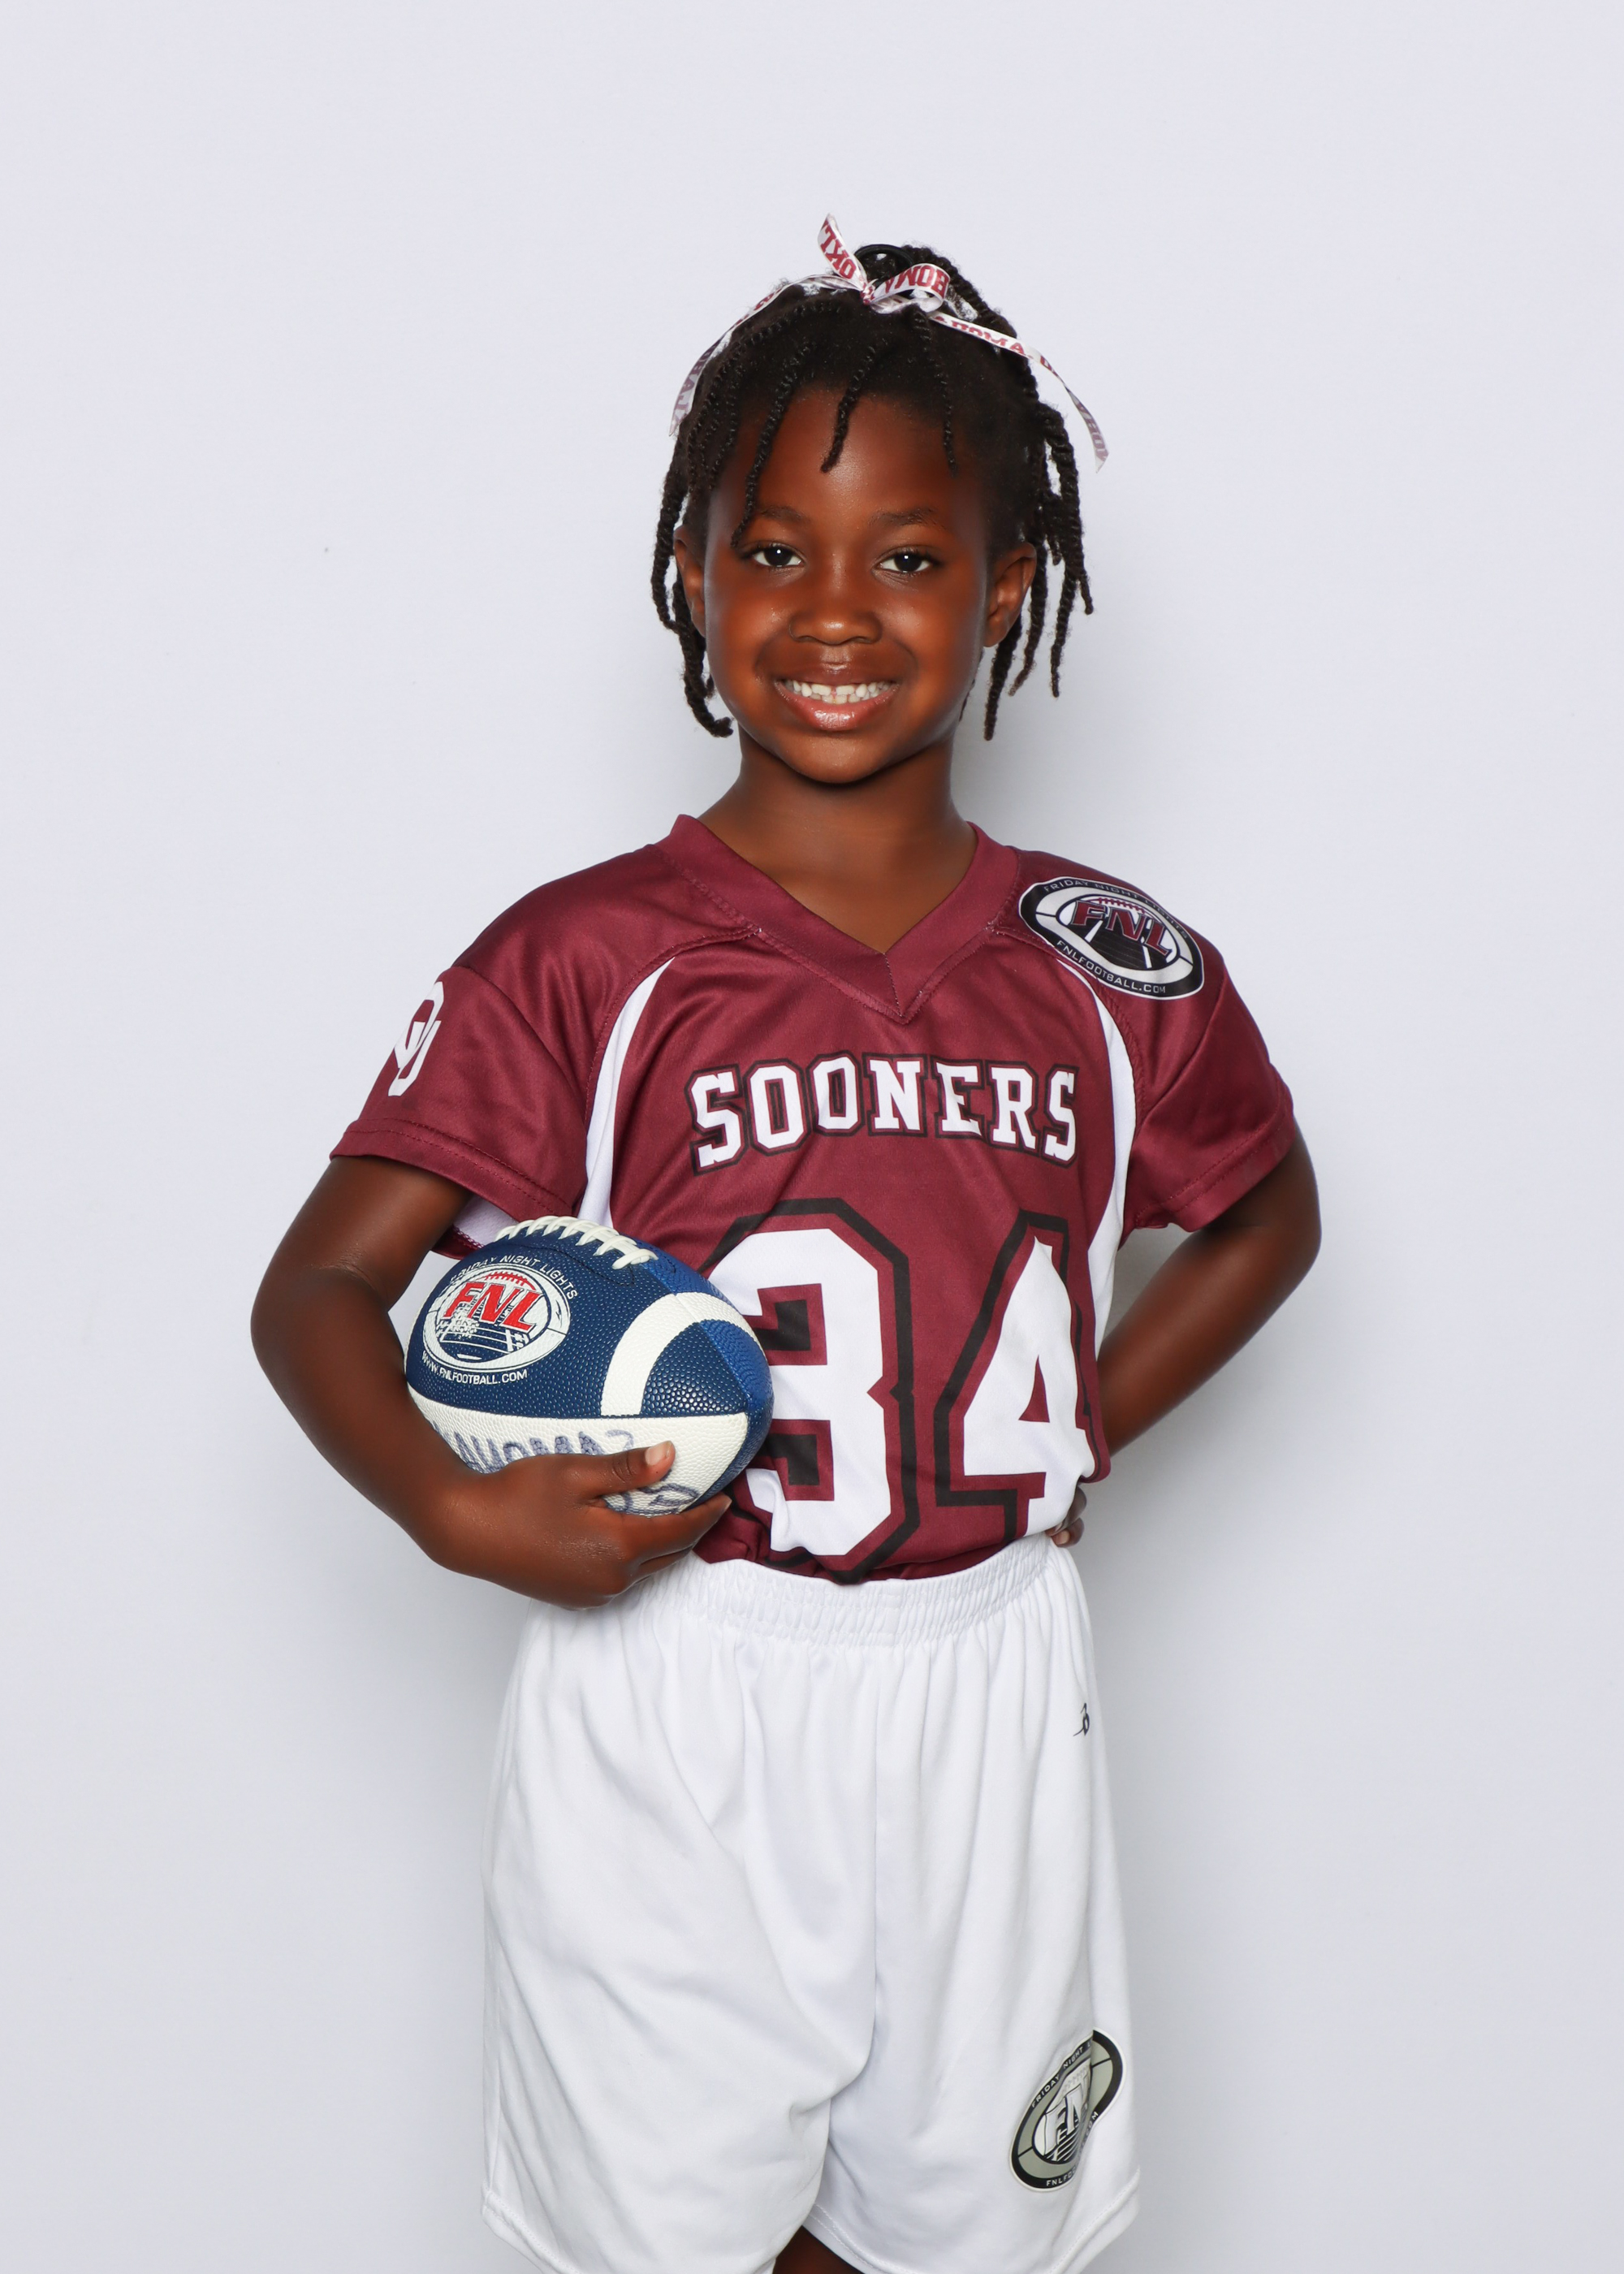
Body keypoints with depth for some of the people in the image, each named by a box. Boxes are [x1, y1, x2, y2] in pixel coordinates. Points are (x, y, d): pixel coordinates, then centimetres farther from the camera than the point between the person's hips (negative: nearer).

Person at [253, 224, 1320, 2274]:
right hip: (673, 1715, -2)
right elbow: (318, 1291, -9)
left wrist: (1086, 1428, 6)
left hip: (988, 1700, 3)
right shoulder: (583, 961, -8)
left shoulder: (1107, 976, 1)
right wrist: (453, 1509, -27)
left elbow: (1265, 1211, 19)